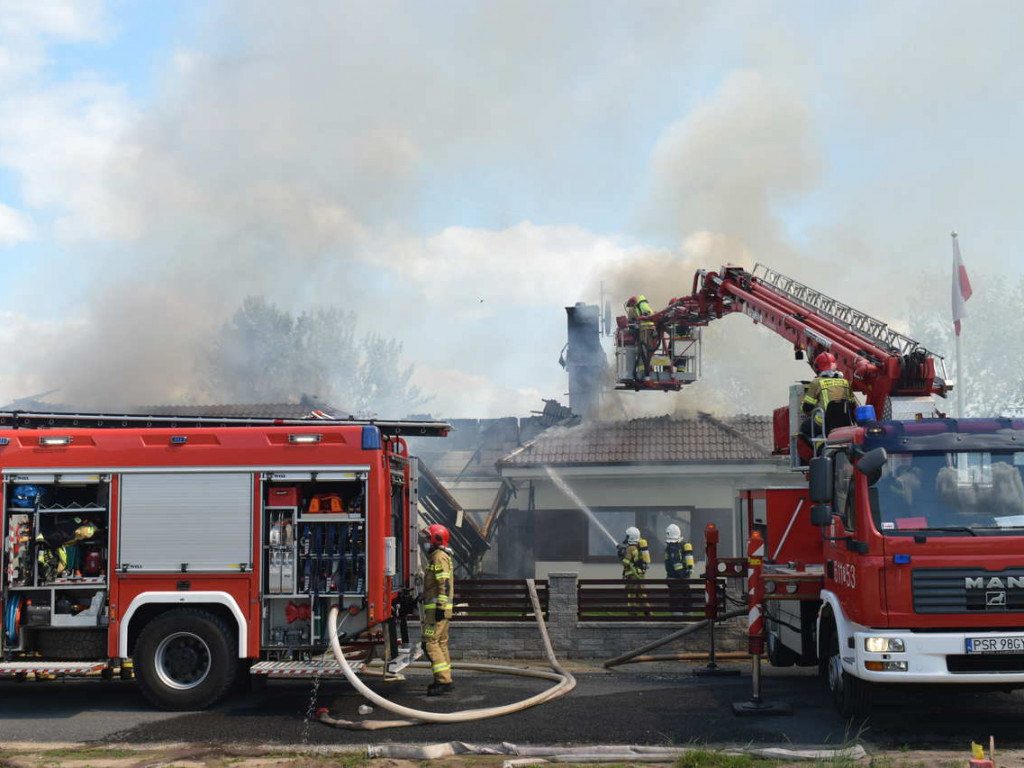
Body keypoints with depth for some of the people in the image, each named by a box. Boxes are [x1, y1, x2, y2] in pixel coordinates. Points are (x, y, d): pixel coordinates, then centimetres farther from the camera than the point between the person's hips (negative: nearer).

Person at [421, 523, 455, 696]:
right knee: (441, 643, 13)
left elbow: (444, 584, -21)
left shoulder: (440, 557, -12)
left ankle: (444, 680, -16)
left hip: (437, 608, -11)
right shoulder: (437, 556, 20)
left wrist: (440, 607, -24)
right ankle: (444, 679, 17)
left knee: (430, 643, -12)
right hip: (439, 608, 11)